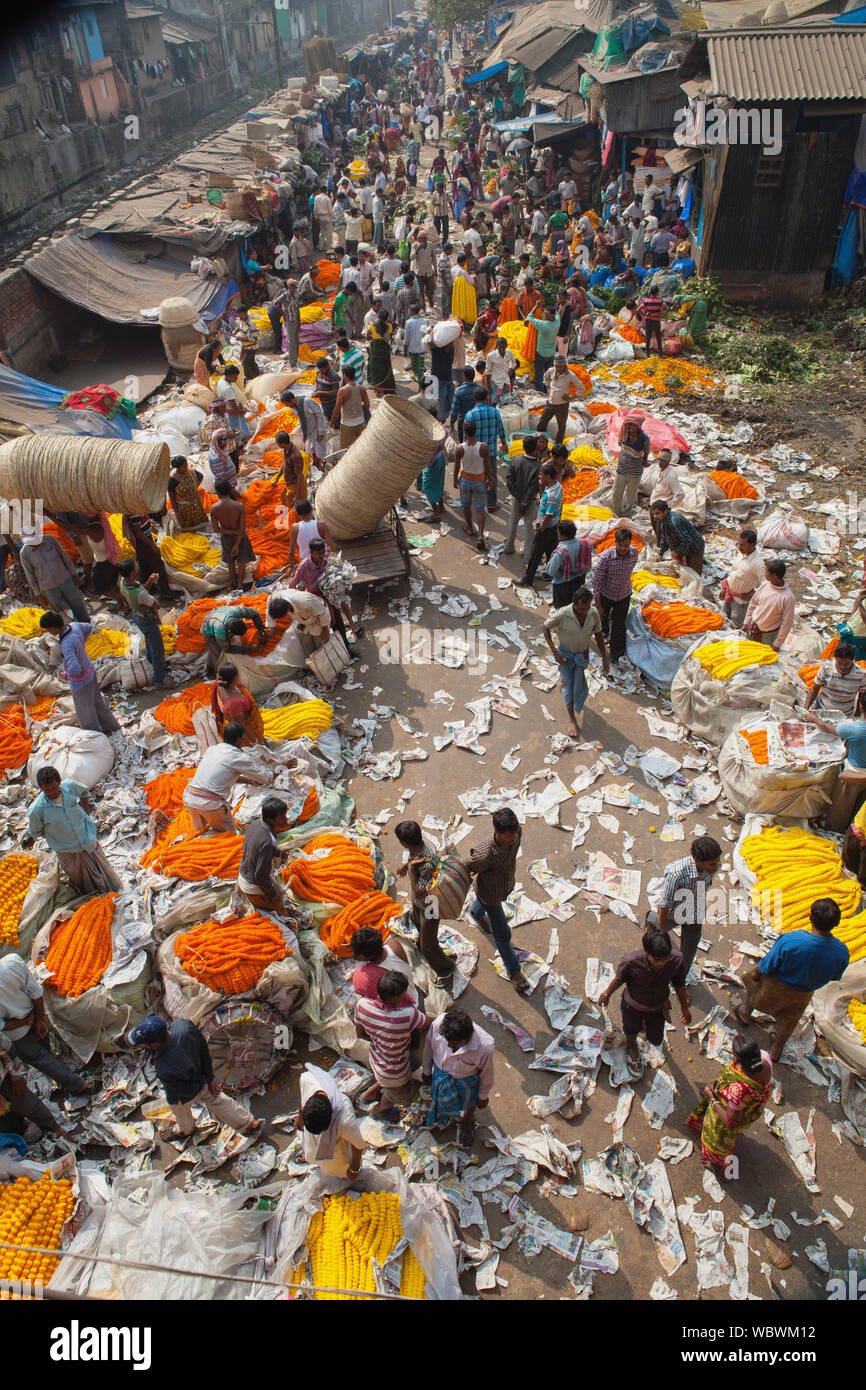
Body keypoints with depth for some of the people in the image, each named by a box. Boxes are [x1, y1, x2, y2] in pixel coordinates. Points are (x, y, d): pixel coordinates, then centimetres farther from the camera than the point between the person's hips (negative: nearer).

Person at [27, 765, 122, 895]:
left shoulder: (70, 786, -21)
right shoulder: (37, 810, -28)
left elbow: (84, 792, 5)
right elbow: (35, 833, -8)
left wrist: (86, 815, 4)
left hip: (89, 842, 3)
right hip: (68, 852, -2)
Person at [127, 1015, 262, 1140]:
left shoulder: (166, 1071, -46)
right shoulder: (182, 1024, -34)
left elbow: (186, 1090, -26)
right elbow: (203, 1046, -16)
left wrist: (205, 1081, -6)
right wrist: (210, 1078, -8)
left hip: (182, 1098, -5)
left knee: (181, 1113, 32)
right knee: (217, 1100, 32)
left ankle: (185, 1130, 66)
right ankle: (249, 1123, 50)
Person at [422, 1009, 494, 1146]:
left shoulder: (485, 1046, -42)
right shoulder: (438, 1023, -38)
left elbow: (486, 1073, -17)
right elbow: (429, 1046, -13)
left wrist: (483, 1096, 1)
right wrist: (426, 1072, 4)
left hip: (465, 1081, -2)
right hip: (439, 1072, 2)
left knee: (468, 1106, 30)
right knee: (441, 1100, 33)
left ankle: (467, 1123, 65)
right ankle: (442, 1116, 68)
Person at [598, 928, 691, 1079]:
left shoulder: (677, 960, -34)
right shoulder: (631, 962, -40)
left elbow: (679, 985, -11)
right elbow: (619, 980, -17)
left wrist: (684, 1008, 5)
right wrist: (607, 994, 3)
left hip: (658, 1008, 2)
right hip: (633, 1007, -2)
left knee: (655, 1041, 25)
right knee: (631, 1031, 29)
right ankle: (632, 1048, 67)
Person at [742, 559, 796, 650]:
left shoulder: (788, 598, -28)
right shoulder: (765, 584, -12)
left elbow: (787, 623, -20)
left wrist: (777, 644, -14)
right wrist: (746, 622, 9)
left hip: (768, 635, -5)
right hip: (753, 627, 5)